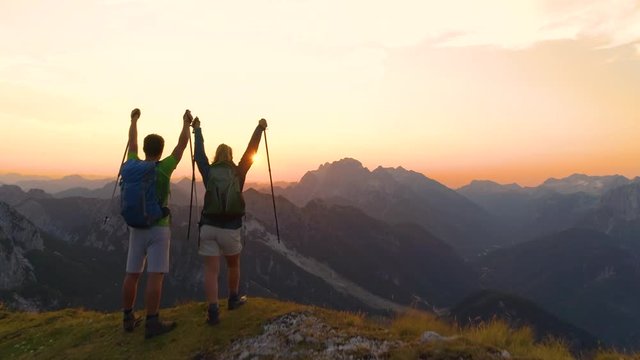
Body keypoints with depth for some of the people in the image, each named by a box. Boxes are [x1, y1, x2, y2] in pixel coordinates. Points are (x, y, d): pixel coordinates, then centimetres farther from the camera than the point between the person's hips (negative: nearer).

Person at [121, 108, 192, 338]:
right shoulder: (163, 168, -11)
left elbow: (132, 143, 19)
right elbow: (182, 146, -2)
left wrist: (134, 120, 34)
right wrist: (186, 124, 13)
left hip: (136, 228, 6)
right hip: (158, 229, -5)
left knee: (132, 275, 11)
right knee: (155, 277, -6)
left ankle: (128, 318, 21)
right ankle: (152, 323, -5)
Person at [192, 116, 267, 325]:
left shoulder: (208, 172, 2)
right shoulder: (238, 173, 0)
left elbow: (199, 153, 15)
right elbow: (251, 152, 4)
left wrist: (197, 129, 28)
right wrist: (260, 129, 12)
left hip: (208, 226, 1)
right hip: (230, 228, 0)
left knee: (211, 270, 2)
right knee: (233, 264, 22)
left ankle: (213, 312, -3)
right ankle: (234, 299, 36)